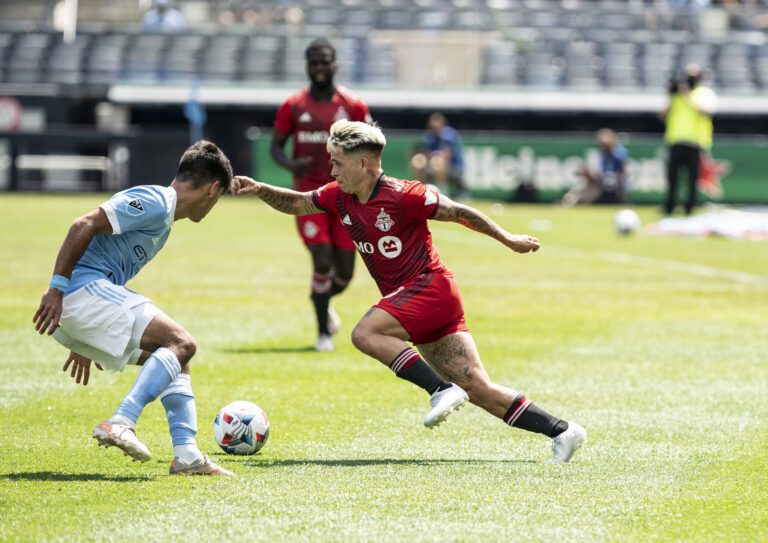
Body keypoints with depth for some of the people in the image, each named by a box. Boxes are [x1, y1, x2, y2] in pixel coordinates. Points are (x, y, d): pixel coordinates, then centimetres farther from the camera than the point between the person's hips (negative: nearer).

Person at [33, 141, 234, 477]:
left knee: (178, 358, 12)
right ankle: (120, 423, -27)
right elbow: (84, 226, -17)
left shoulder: (163, 218, 25)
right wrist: (57, 288, -21)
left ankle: (186, 455, 3)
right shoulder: (154, 202, -7)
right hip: (84, 289, -10)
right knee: (182, 343, -16)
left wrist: (83, 343, 32)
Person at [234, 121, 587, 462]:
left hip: (430, 286, -7)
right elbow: (296, 204, 20)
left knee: (365, 333, -23)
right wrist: (259, 189, 3)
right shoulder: (339, 198, 7)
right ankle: (561, 432, 1)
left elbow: (458, 212, -6)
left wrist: (507, 239, 0)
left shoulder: (402, 196, -14)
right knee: (479, 390, 0)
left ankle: (442, 390, -24)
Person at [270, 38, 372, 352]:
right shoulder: (293, 106, 0)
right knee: (322, 261, -14)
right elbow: (276, 146, 5)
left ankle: (322, 301, 37)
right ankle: (323, 332, 2)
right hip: (309, 193, -2)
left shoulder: (353, 106, 2)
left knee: (344, 273, 2)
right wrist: (290, 164, -16)